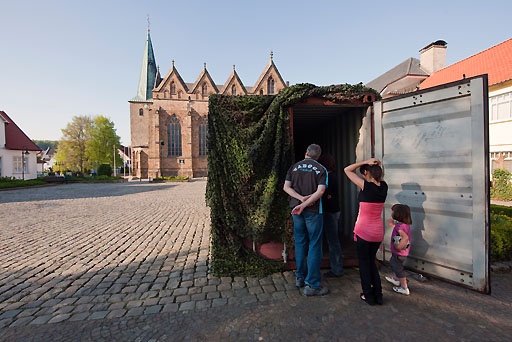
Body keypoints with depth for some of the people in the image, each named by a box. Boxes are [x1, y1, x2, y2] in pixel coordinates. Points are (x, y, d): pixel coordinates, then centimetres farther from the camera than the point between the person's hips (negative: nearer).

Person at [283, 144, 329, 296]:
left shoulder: (294, 166, 6)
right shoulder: (321, 169, -2)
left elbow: (286, 187, -1)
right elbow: (320, 191, -14)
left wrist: (301, 198, -10)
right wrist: (304, 205, -17)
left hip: (296, 210, 4)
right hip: (313, 211, -3)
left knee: (300, 243, 15)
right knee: (314, 246, 4)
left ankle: (300, 278, 28)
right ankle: (312, 285, 10)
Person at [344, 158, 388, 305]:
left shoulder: (366, 186, -18)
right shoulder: (384, 187, -1)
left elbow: (347, 170, -9)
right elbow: (380, 176, 23)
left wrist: (366, 162, -9)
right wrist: (378, 165, 9)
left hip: (363, 231, -6)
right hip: (378, 232, 6)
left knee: (364, 263, 11)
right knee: (371, 261, 21)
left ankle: (368, 296, 22)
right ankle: (378, 295, 27)